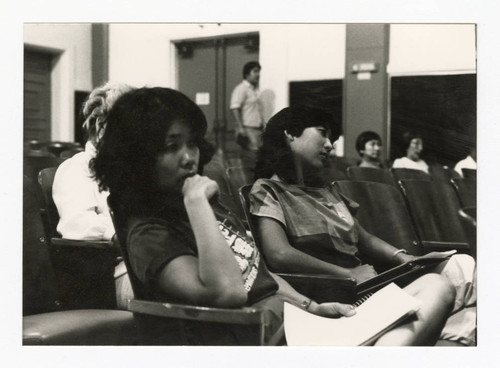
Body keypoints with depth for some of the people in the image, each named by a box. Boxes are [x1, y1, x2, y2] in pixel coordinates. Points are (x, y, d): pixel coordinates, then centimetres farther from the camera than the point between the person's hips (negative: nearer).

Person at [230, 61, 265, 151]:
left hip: (258, 128, 8)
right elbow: (235, 109, -15)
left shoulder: (256, 89, 18)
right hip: (248, 128, -8)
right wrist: (240, 127, -21)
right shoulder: (241, 89, -7)